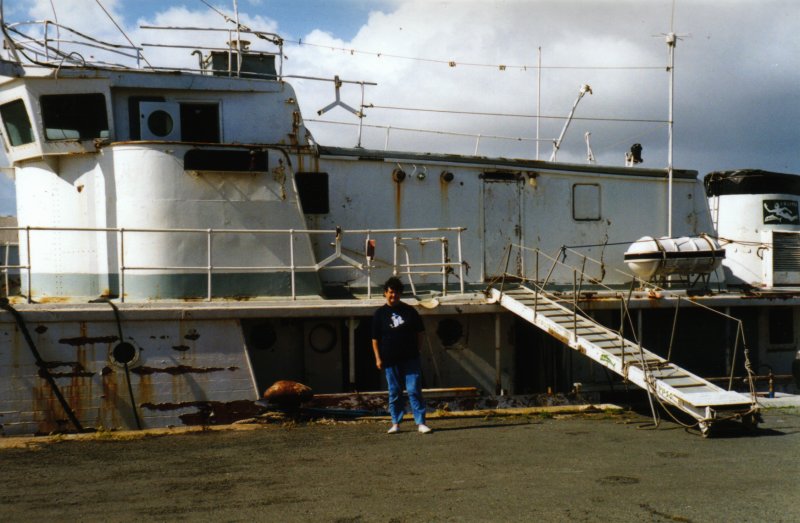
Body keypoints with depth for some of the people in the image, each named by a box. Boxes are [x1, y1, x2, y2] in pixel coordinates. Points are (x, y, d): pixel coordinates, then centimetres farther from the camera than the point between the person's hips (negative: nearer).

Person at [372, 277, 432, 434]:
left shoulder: (410, 311, 6)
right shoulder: (380, 314, 4)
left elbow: (419, 333, 12)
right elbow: (375, 339, 5)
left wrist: (416, 350, 4)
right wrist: (378, 358, -1)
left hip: (410, 358, 0)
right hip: (390, 360, 0)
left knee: (414, 390, -4)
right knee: (394, 393, 7)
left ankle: (420, 423, -2)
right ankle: (395, 423, 15)